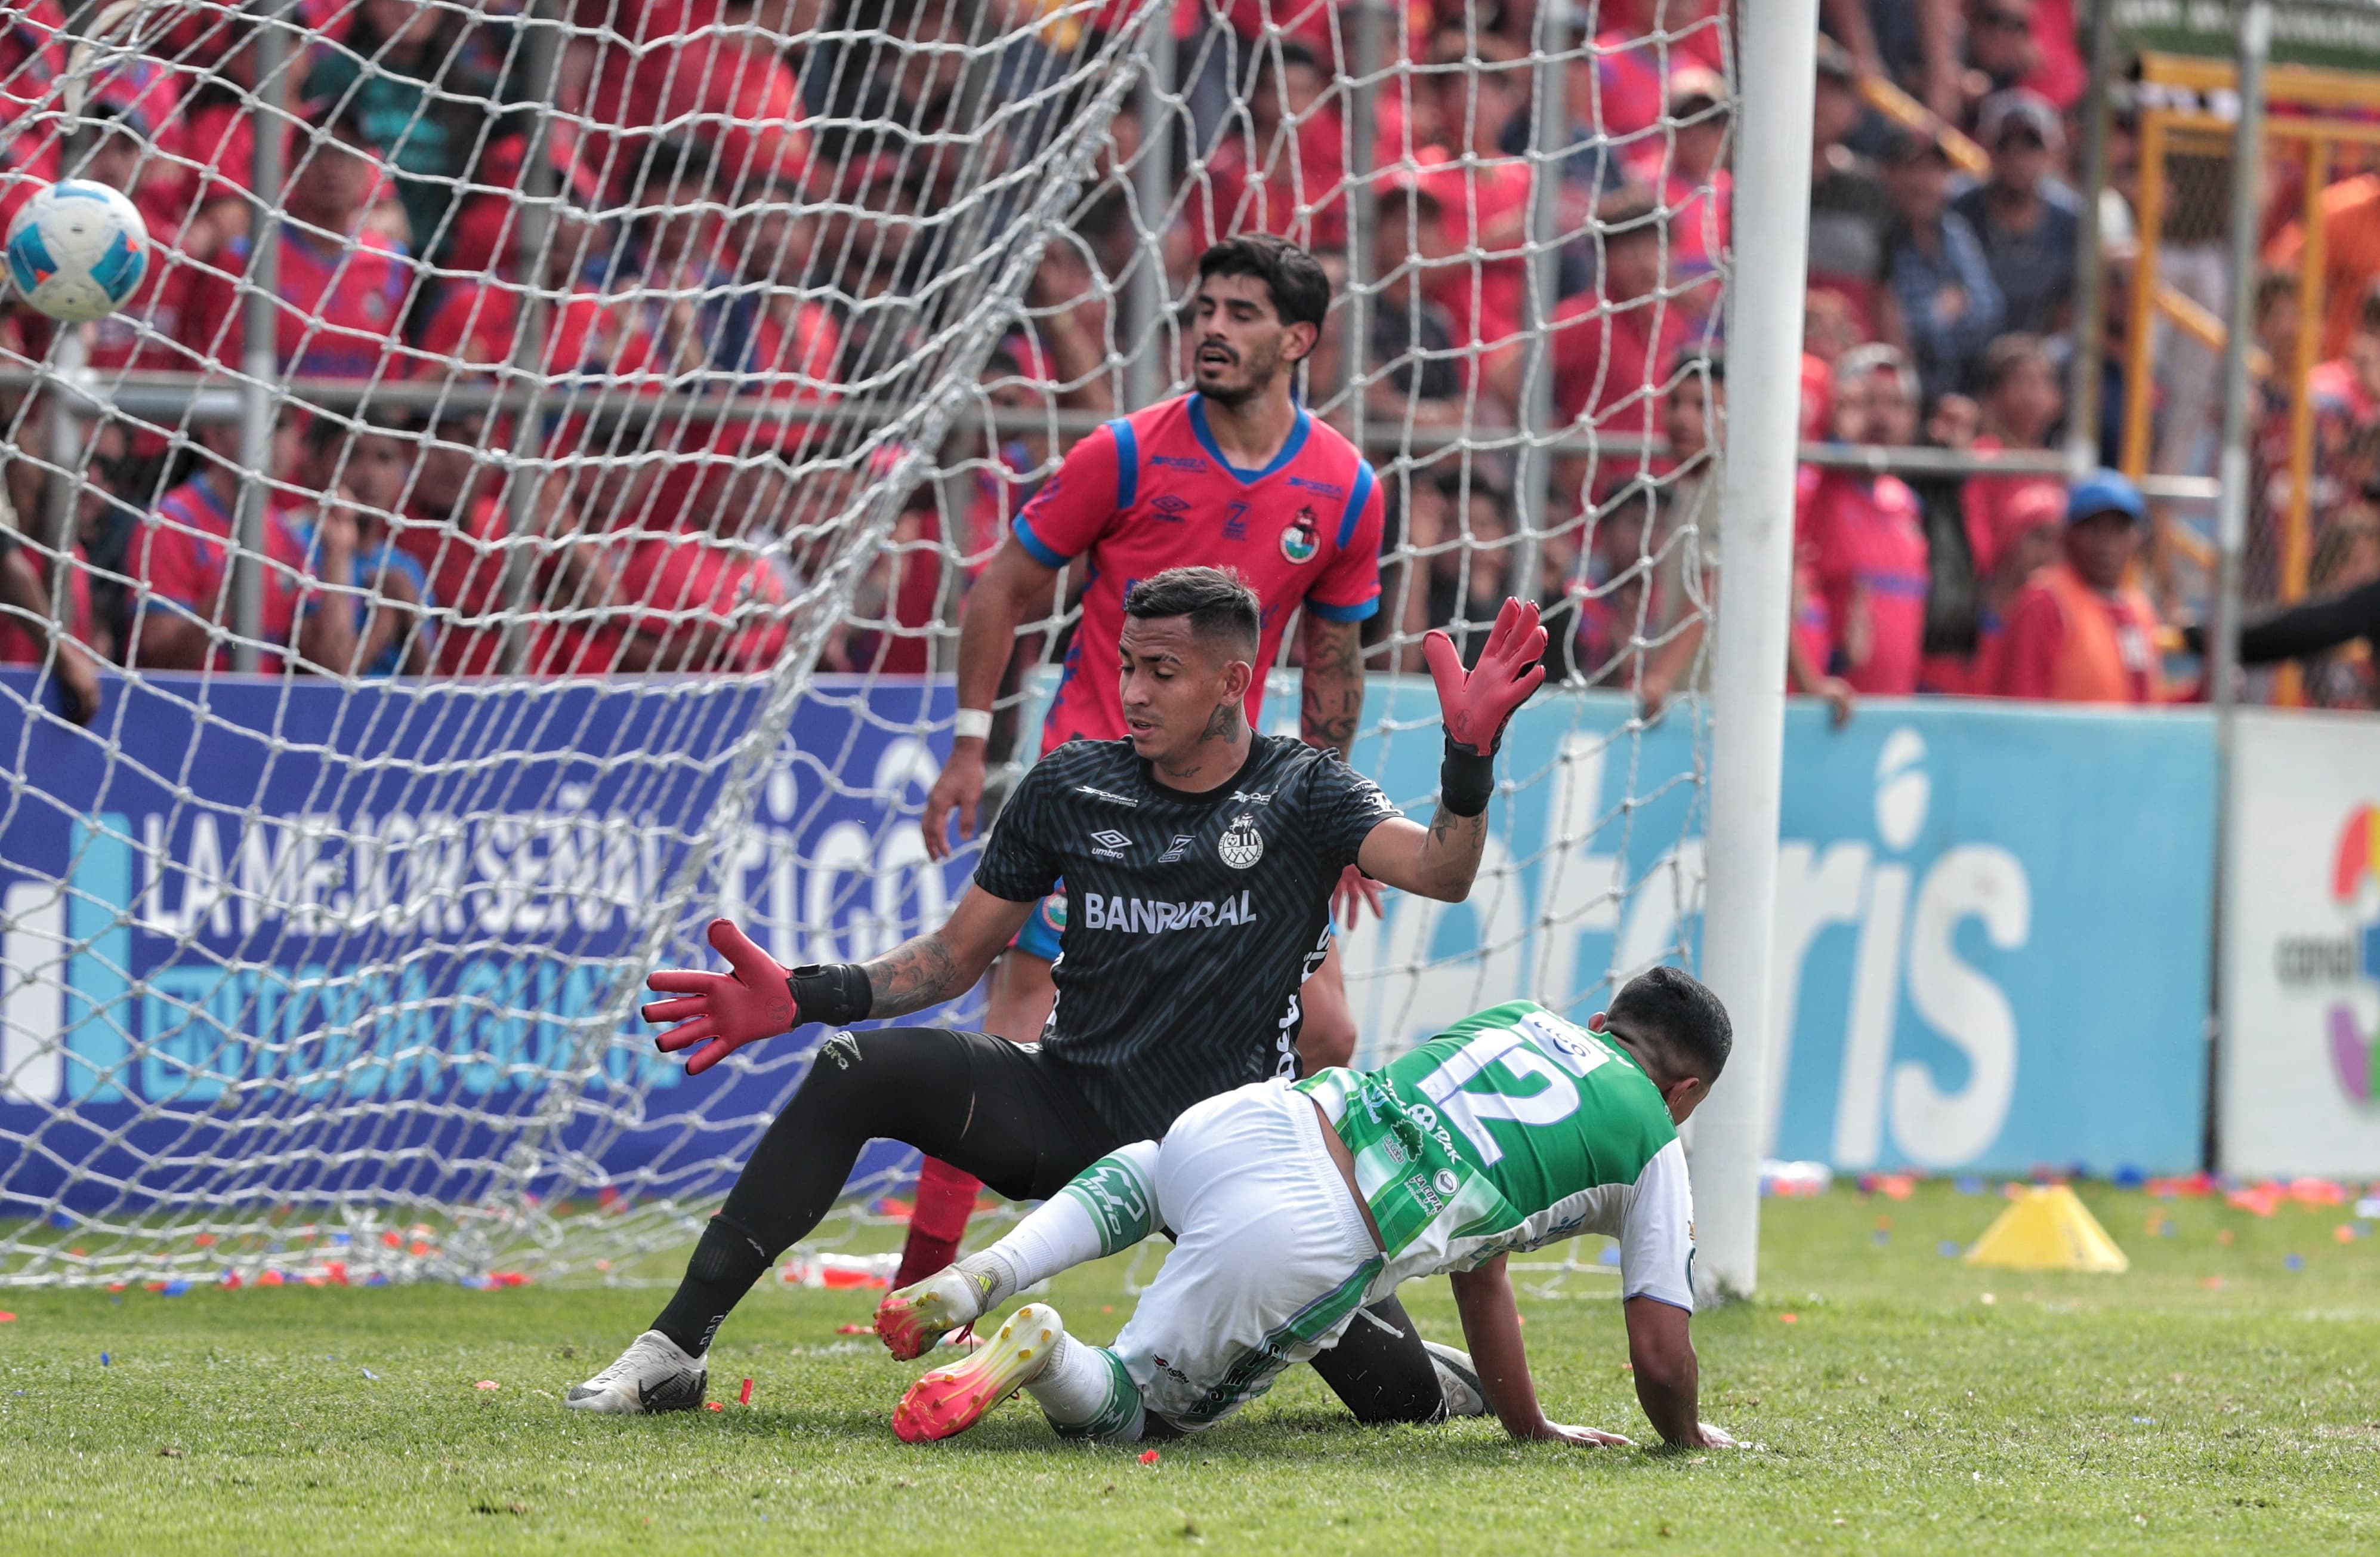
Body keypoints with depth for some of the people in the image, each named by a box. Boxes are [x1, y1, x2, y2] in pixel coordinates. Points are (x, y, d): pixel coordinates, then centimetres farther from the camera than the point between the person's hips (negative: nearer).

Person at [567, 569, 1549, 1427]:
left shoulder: (1300, 794, -4)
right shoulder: (1073, 788, 3)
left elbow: (1439, 872, -21)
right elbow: (958, 955, 9)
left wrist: (1469, 763, -40)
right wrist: (801, 998, -5)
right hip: (1069, 1110, 2)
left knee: (1397, 1392, -13)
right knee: (856, 1070, -22)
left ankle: (1453, 1373, 29)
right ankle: (675, 1351, -22)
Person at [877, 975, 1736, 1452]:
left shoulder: (1521, 1017, 31)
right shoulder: (1652, 1148, 13)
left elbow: (1477, 1269, 38)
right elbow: (1660, 1359, 11)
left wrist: (1532, 1427, 45)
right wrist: (1688, 1438, 34)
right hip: (1304, 1249, -6)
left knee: (1139, 1176, 43)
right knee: (1127, 1408, 13)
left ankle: (980, 1278, 12)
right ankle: (1043, 1349, -24)